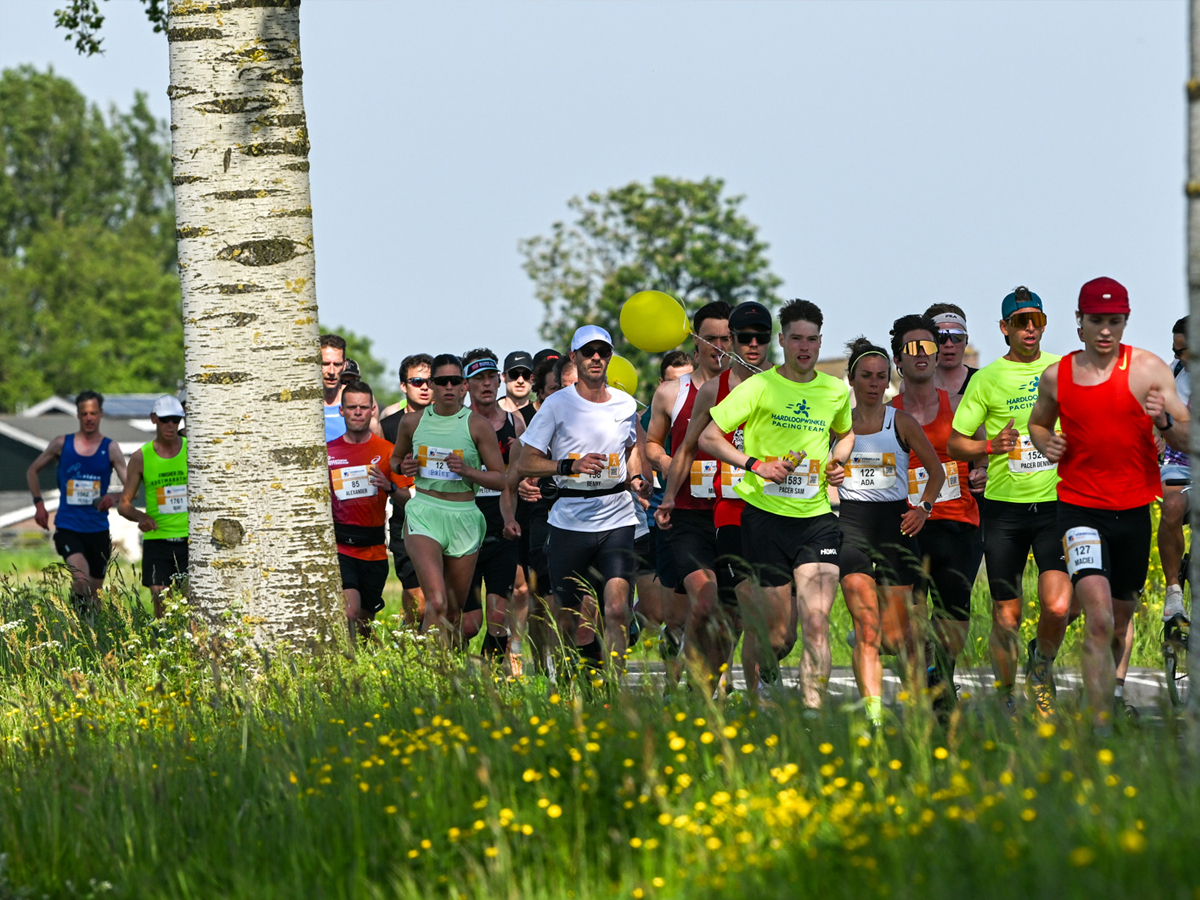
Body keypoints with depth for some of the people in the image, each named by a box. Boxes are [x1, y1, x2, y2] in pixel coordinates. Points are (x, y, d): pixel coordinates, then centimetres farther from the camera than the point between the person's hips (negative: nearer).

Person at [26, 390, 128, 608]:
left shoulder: (110, 449, 1)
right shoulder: (62, 444, 3)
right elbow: (32, 471, 18)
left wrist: (114, 498, -27)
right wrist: (38, 504, 8)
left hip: (98, 530, 2)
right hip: (67, 527, -2)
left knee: (94, 594, 9)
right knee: (81, 579, -27)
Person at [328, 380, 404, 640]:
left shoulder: (386, 451, 5)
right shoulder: (328, 452, 5)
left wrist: (389, 487, -18)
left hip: (374, 549, 2)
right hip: (338, 546, -2)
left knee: (365, 619, 11)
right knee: (349, 613, -23)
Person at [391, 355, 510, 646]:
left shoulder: (478, 426, 0)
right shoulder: (412, 422, 6)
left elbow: (501, 480, 1)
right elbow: (395, 459, 25)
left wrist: (466, 470, -15)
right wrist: (403, 467, 1)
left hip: (463, 518, 1)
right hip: (423, 515, -1)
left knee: (454, 609, 9)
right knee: (437, 603, -23)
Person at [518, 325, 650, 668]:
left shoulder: (625, 405, 9)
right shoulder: (557, 405, -1)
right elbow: (525, 463, -2)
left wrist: (636, 479, 7)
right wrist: (570, 466, -17)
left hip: (617, 519, 2)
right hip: (570, 521, -2)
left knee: (617, 608, -15)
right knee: (565, 616, 4)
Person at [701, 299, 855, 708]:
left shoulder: (836, 391, 9)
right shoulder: (759, 388, -4)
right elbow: (708, 437, -3)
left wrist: (837, 462, 9)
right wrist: (755, 464, -15)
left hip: (817, 517, 3)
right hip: (765, 517, -3)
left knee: (816, 621, -14)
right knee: (777, 635, 1)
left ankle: (813, 708, -14)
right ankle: (754, 696, 29)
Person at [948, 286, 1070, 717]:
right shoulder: (987, 379, 2)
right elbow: (954, 442, 4)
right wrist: (990, 447, -14)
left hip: (1056, 504, 0)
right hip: (1004, 506, 0)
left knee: (1057, 608, -16)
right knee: (1006, 617, 3)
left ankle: (1042, 664, 16)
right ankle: (1005, 699, 22)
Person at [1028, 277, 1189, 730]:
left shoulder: (1148, 369, -4)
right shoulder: (1056, 376, 2)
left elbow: (1189, 441, -6)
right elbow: (1038, 422, 23)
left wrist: (1165, 421, -27)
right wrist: (1045, 442, 0)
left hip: (1134, 509, 1)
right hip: (1080, 507, -1)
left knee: (1119, 623, 14)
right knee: (1099, 619, -19)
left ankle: (1103, 697, 40)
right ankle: (1100, 726, -21)